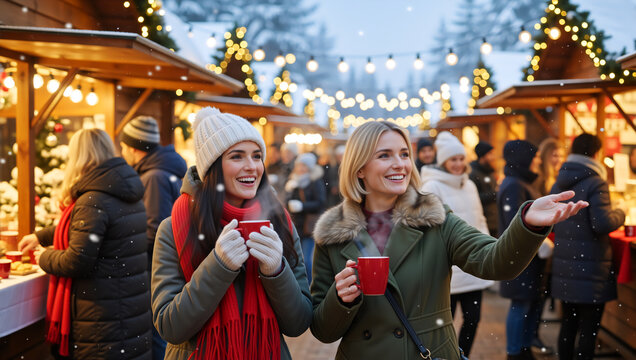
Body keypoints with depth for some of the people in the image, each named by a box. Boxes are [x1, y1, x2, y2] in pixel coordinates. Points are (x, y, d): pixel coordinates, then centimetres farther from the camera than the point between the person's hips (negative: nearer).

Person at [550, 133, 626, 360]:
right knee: (589, 329, 1)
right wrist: (619, 214, -2)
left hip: (565, 265, 7)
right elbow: (602, 223, -20)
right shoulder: (595, 182, -14)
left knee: (568, 323, 17)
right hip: (590, 267, -7)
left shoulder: (559, 183, 10)